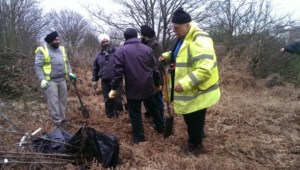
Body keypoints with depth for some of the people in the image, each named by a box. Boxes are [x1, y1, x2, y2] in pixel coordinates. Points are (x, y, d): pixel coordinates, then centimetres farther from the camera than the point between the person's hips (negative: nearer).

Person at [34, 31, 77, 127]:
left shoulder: (61, 49, 11)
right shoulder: (42, 51, -8)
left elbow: (67, 62, 19)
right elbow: (37, 66, -11)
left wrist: (70, 73, 5)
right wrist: (42, 79, -21)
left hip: (62, 79, 6)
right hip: (50, 81, -6)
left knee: (63, 100, 12)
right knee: (53, 102, -2)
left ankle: (62, 118, 26)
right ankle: (57, 121, 7)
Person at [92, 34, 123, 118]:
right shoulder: (98, 55, 9)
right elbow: (95, 68, 17)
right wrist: (94, 80, 12)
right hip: (105, 82, 3)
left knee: (117, 99, -3)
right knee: (108, 101, 10)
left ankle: (118, 116, 15)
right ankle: (110, 117, 24)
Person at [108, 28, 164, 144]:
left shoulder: (121, 51, -6)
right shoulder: (147, 49, 4)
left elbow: (117, 71, -13)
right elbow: (154, 68, 7)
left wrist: (114, 88, -7)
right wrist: (157, 84, 18)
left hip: (133, 88, -4)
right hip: (148, 86, 4)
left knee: (135, 113, 9)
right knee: (153, 108, 23)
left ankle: (138, 137, 17)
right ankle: (160, 128, 40)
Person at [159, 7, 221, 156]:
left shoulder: (199, 41, -26)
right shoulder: (184, 39, 6)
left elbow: (205, 69, -33)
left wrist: (184, 84, -35)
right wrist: (167, 56, 5)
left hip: (197, 93, -9)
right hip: (188, 91, 9)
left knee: (195, 121, 9)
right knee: (189, 119, 24)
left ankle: (196, 146, 33)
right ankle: (193, 141, 46)